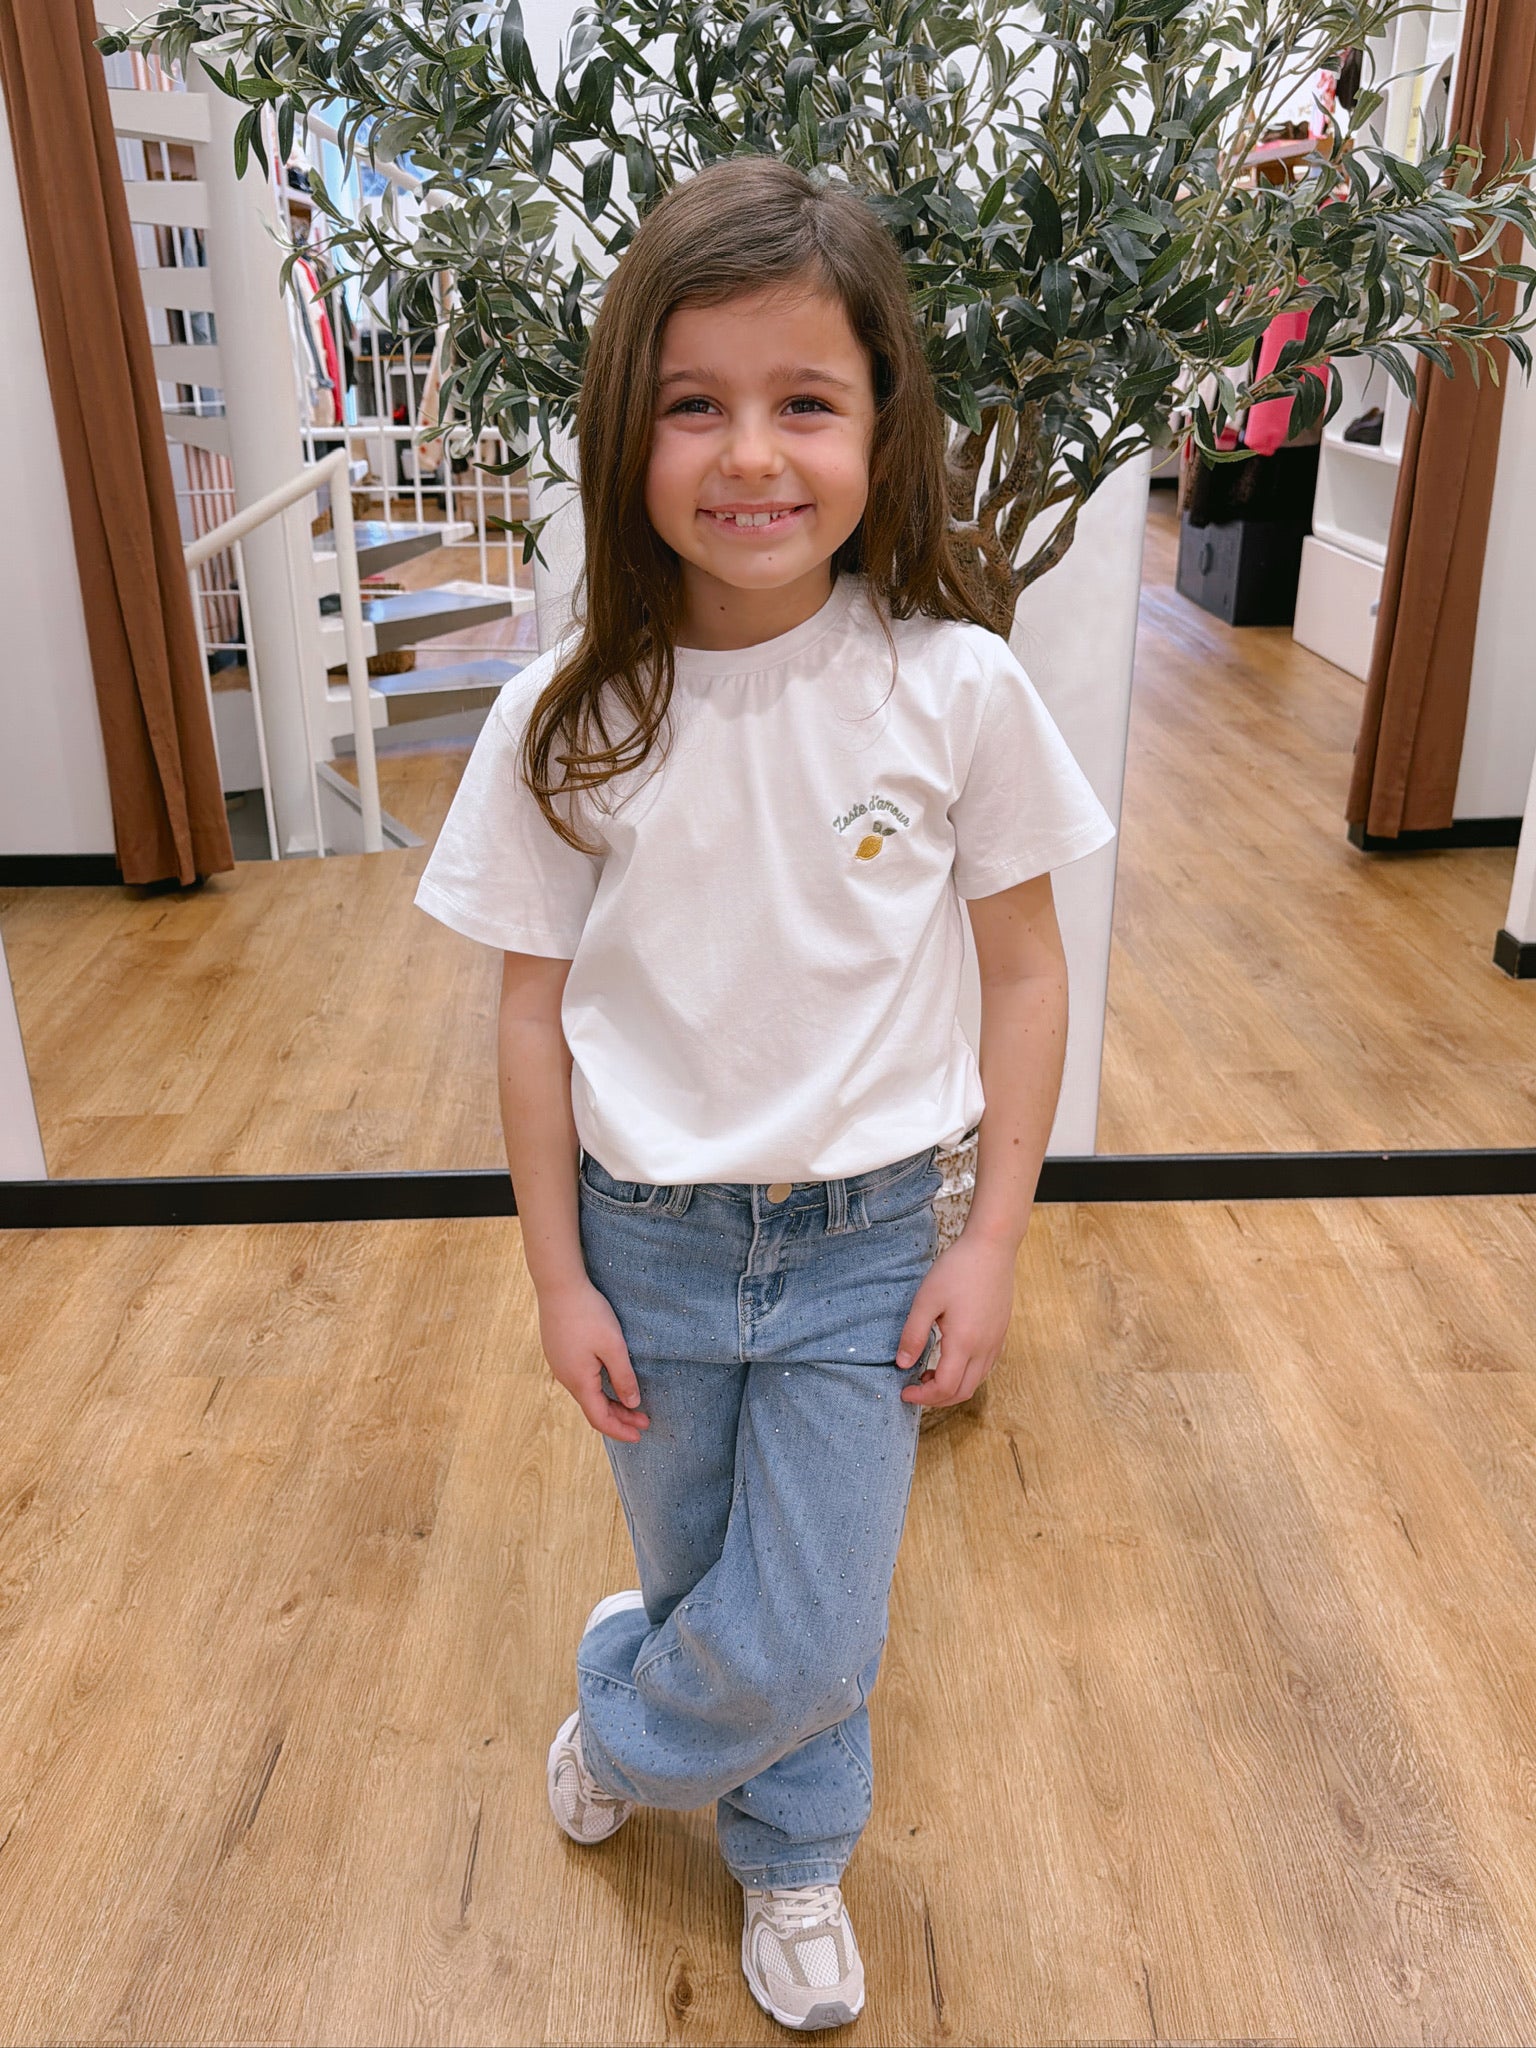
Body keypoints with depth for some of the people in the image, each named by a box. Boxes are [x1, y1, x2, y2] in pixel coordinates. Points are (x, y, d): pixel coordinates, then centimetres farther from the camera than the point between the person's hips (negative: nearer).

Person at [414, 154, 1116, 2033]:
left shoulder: (957, 690, -14)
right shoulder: (567, 717, -13)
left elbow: (1023, 971, -5)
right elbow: (537, 1009, -5)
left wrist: (989, 1242, -5)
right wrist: (558, 1274, -1)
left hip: (867, 1240, 0)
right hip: (649, 1240, 1)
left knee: (805, 1648, 7)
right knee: (703, 1589, 21)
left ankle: (625, 1724, 44)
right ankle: (790, 1858, 54)